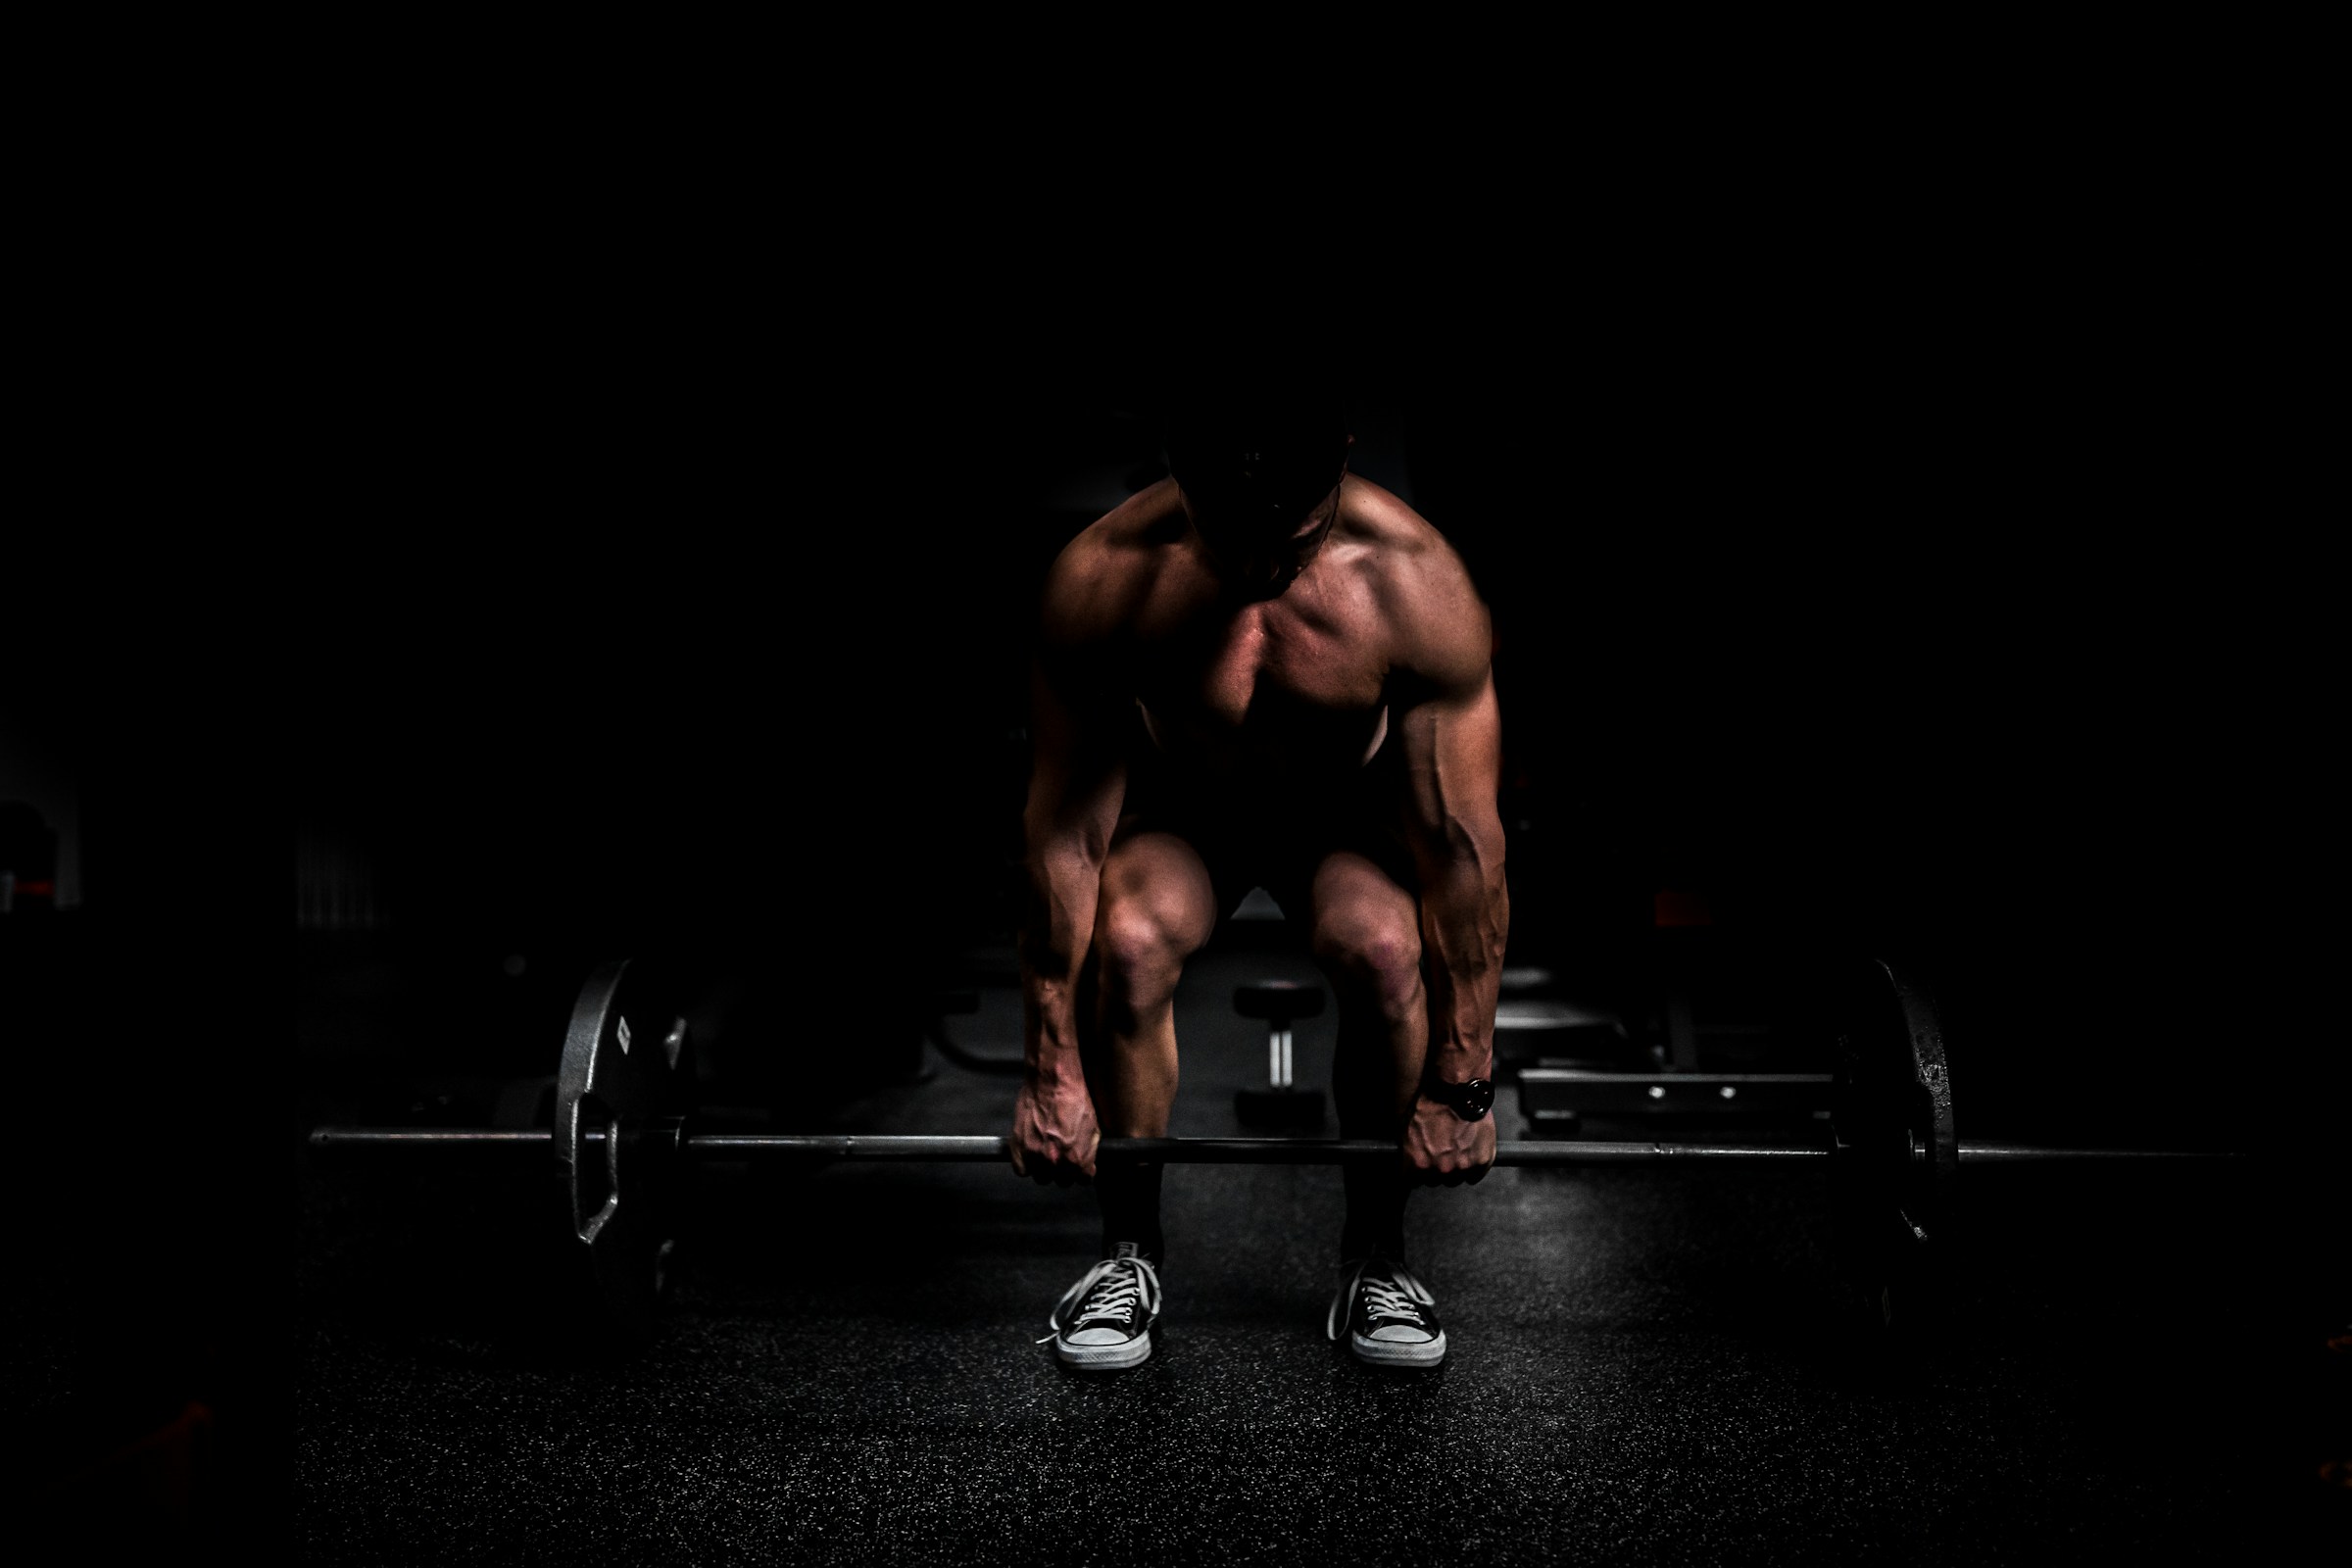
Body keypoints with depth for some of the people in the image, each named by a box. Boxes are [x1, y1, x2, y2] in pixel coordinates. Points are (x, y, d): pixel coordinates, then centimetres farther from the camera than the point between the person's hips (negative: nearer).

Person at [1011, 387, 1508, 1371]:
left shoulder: (1414, 583, -31)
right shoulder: (1104, 577, -30)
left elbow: (1461, 842, -25)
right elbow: (1065, 828, -24)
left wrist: (1463, 1083, -20)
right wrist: (1052, 1071, -21)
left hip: (1349, 810, 0)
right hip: (1180, 808, 0)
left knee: (1383, 948, -31)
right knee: (1127, 943, -31)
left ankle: (1375, 1256, -6)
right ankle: (1129, 1252, -6)